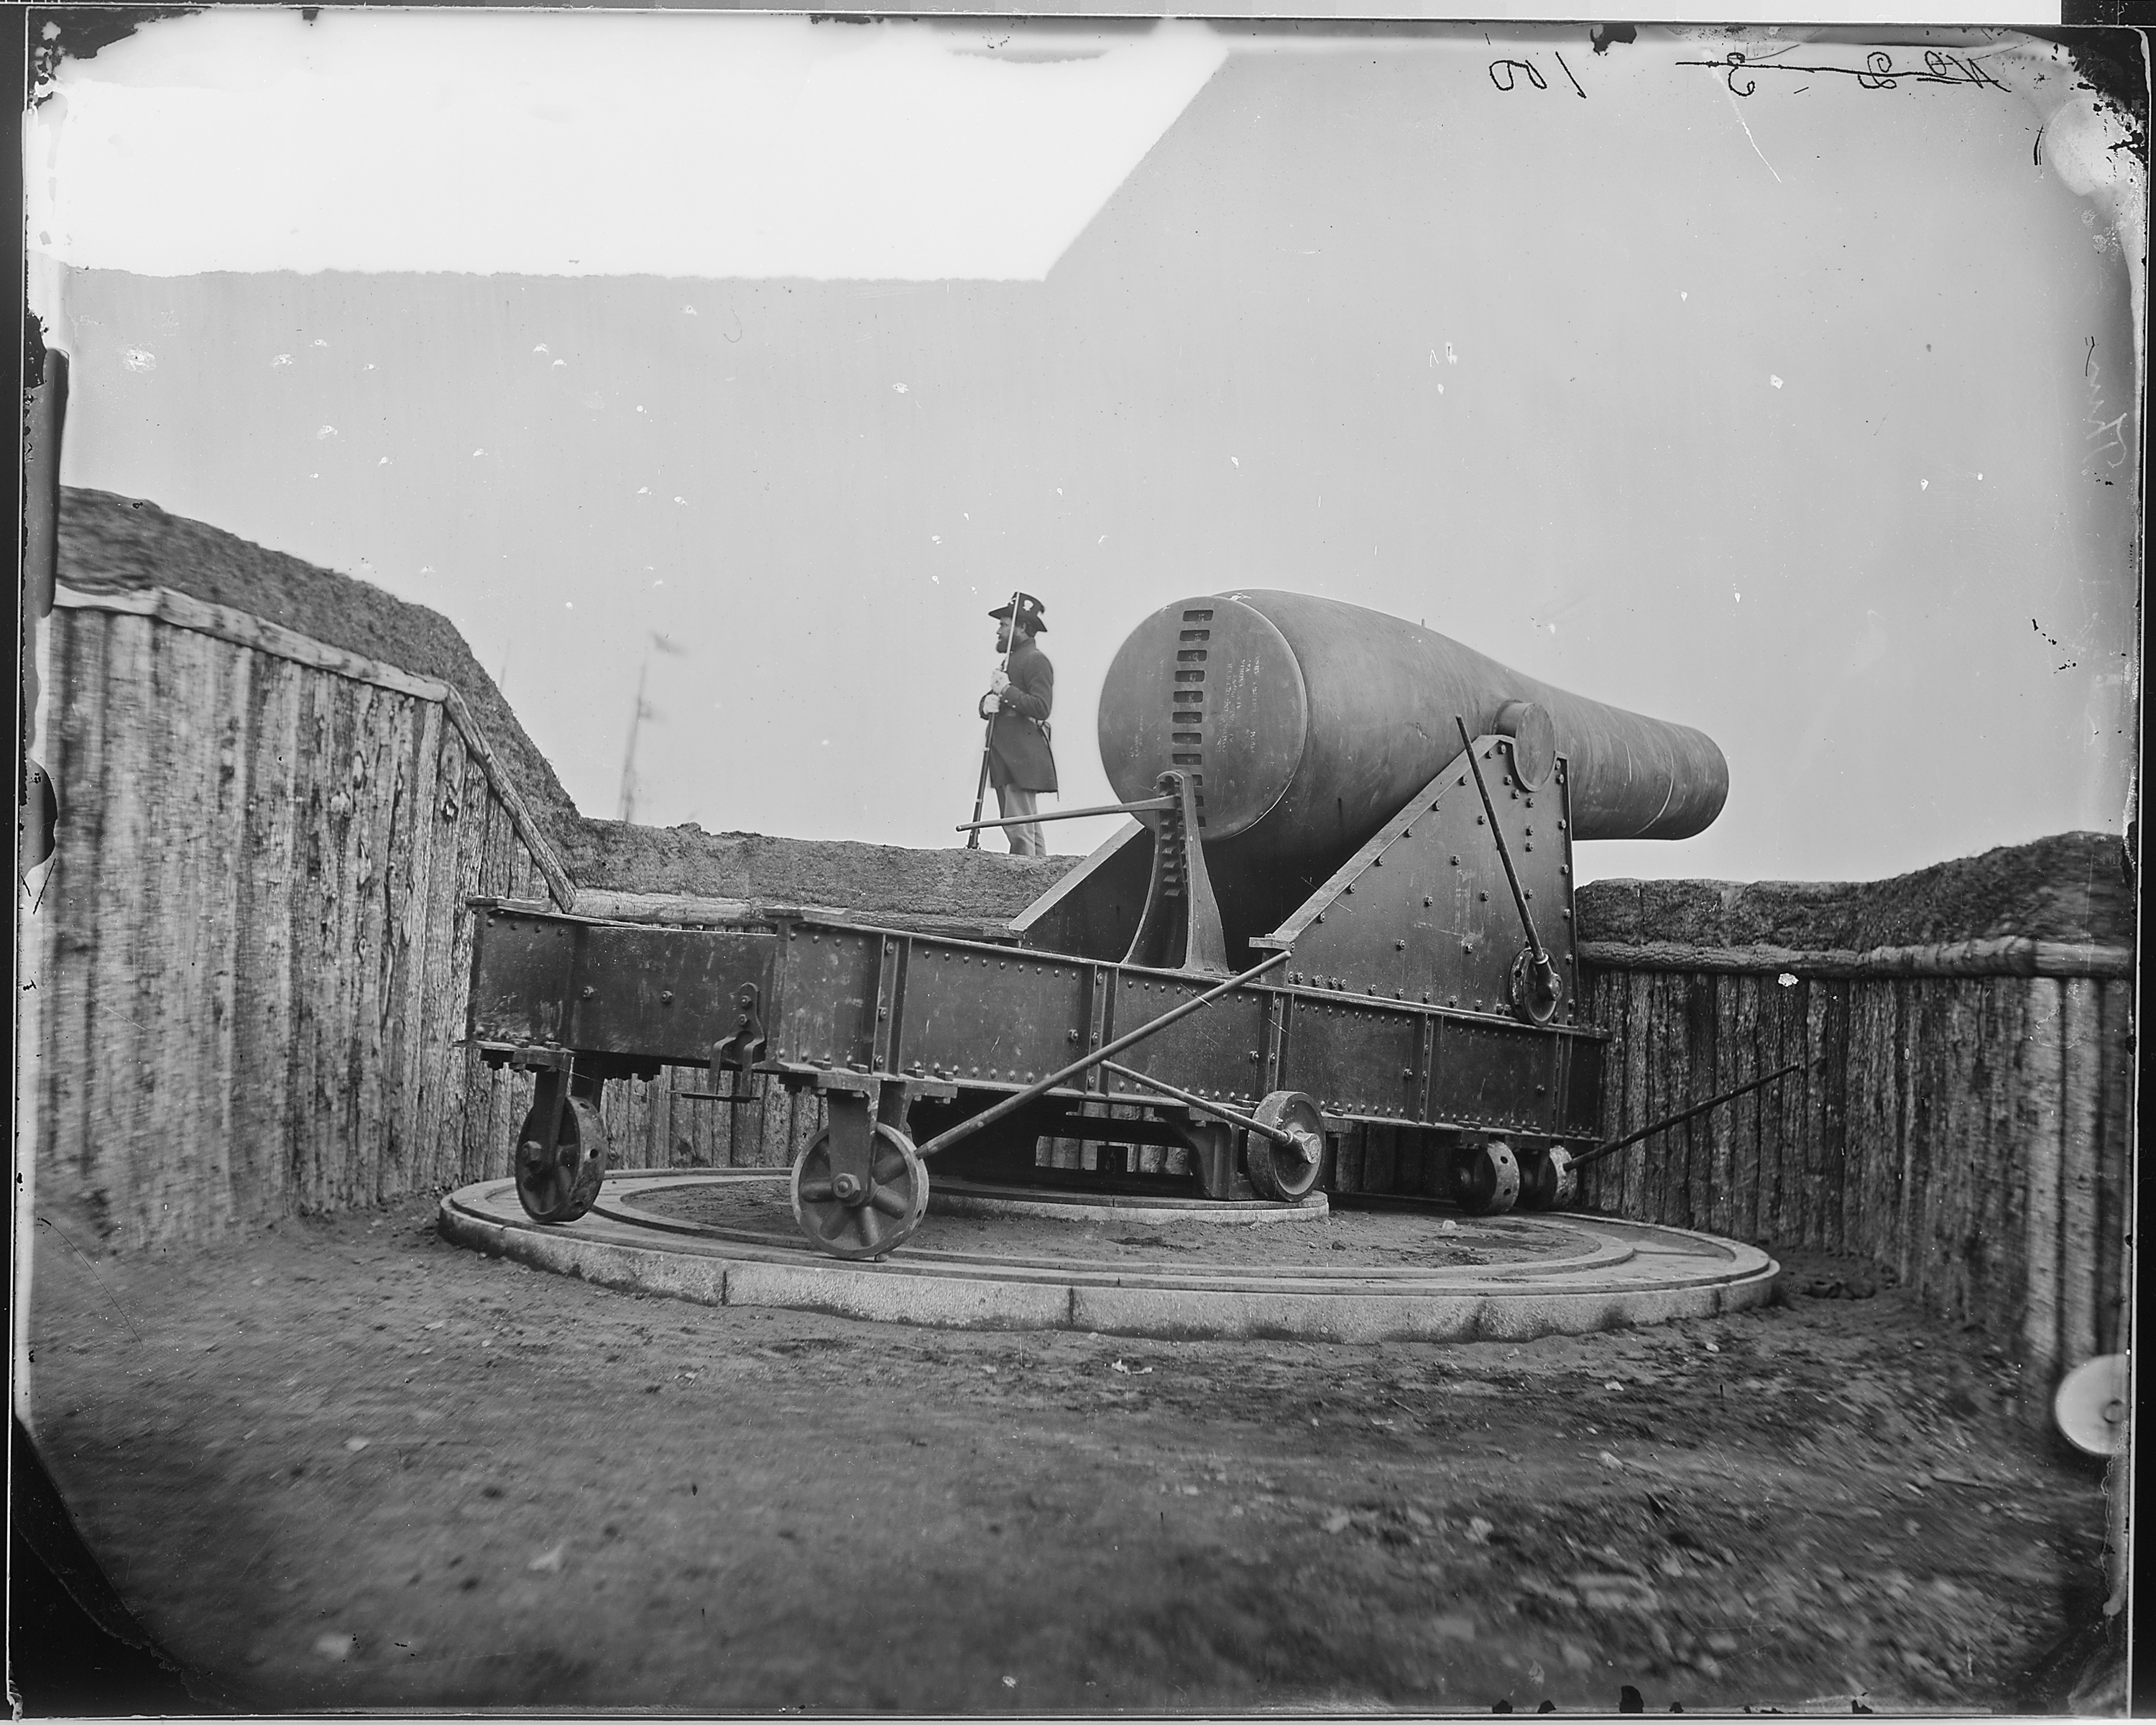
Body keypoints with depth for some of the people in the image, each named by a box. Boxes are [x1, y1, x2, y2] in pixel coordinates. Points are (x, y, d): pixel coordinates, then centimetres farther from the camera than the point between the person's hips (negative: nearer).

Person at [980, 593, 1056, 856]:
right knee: (1029, 829, 13)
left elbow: (1042, 707, -20)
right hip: (1005, 759, 10)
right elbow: (987, 702, 20)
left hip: (1022, 761, -10)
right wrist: (987, 704, -2)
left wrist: (1007, 691, -18)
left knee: (1019, 830, -13)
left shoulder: (1036, 661, -8)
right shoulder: (1010, 660, 22)